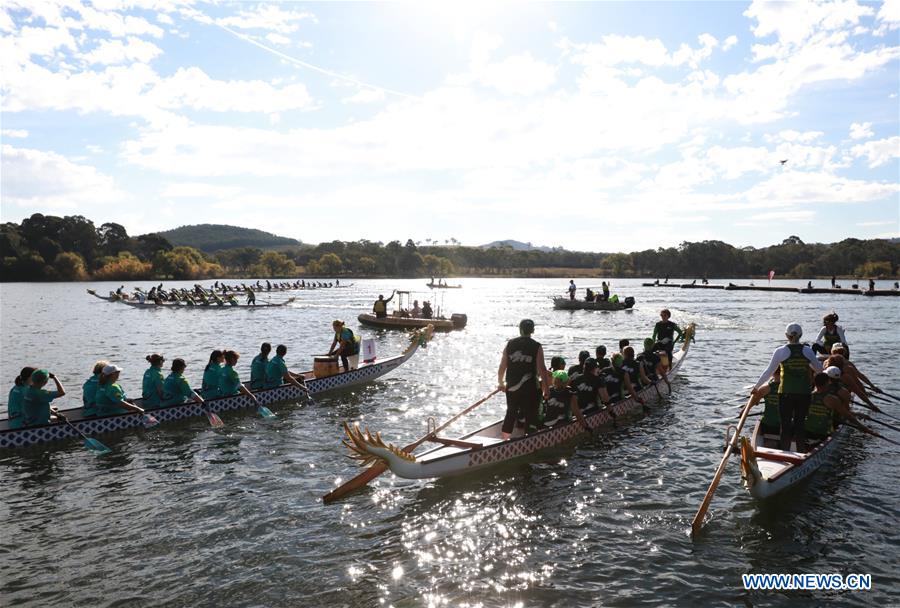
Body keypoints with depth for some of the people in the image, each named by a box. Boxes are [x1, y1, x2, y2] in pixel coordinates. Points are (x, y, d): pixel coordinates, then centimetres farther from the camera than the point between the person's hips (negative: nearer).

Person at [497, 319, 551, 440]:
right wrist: (547, 388, -3)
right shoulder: (537, 347, -7)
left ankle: (504, 439, 21)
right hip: (530, 388, -4)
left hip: (511, 387, 4)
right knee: (530, 415, 7)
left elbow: (502, 367, 4)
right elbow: (542, 370, -11)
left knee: (511, 413, 17)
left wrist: (501, 383, 18)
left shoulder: (510, 344, 2)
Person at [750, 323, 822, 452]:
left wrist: (756, 387, 8)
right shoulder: (808, 351, 0)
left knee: (786, 426, 5)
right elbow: (819, 369, 13)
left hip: (786, 393, -2)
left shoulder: (780, 351, -7)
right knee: (799, 424, 12)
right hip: (804, 393, 2)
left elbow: (769, 372, -3)